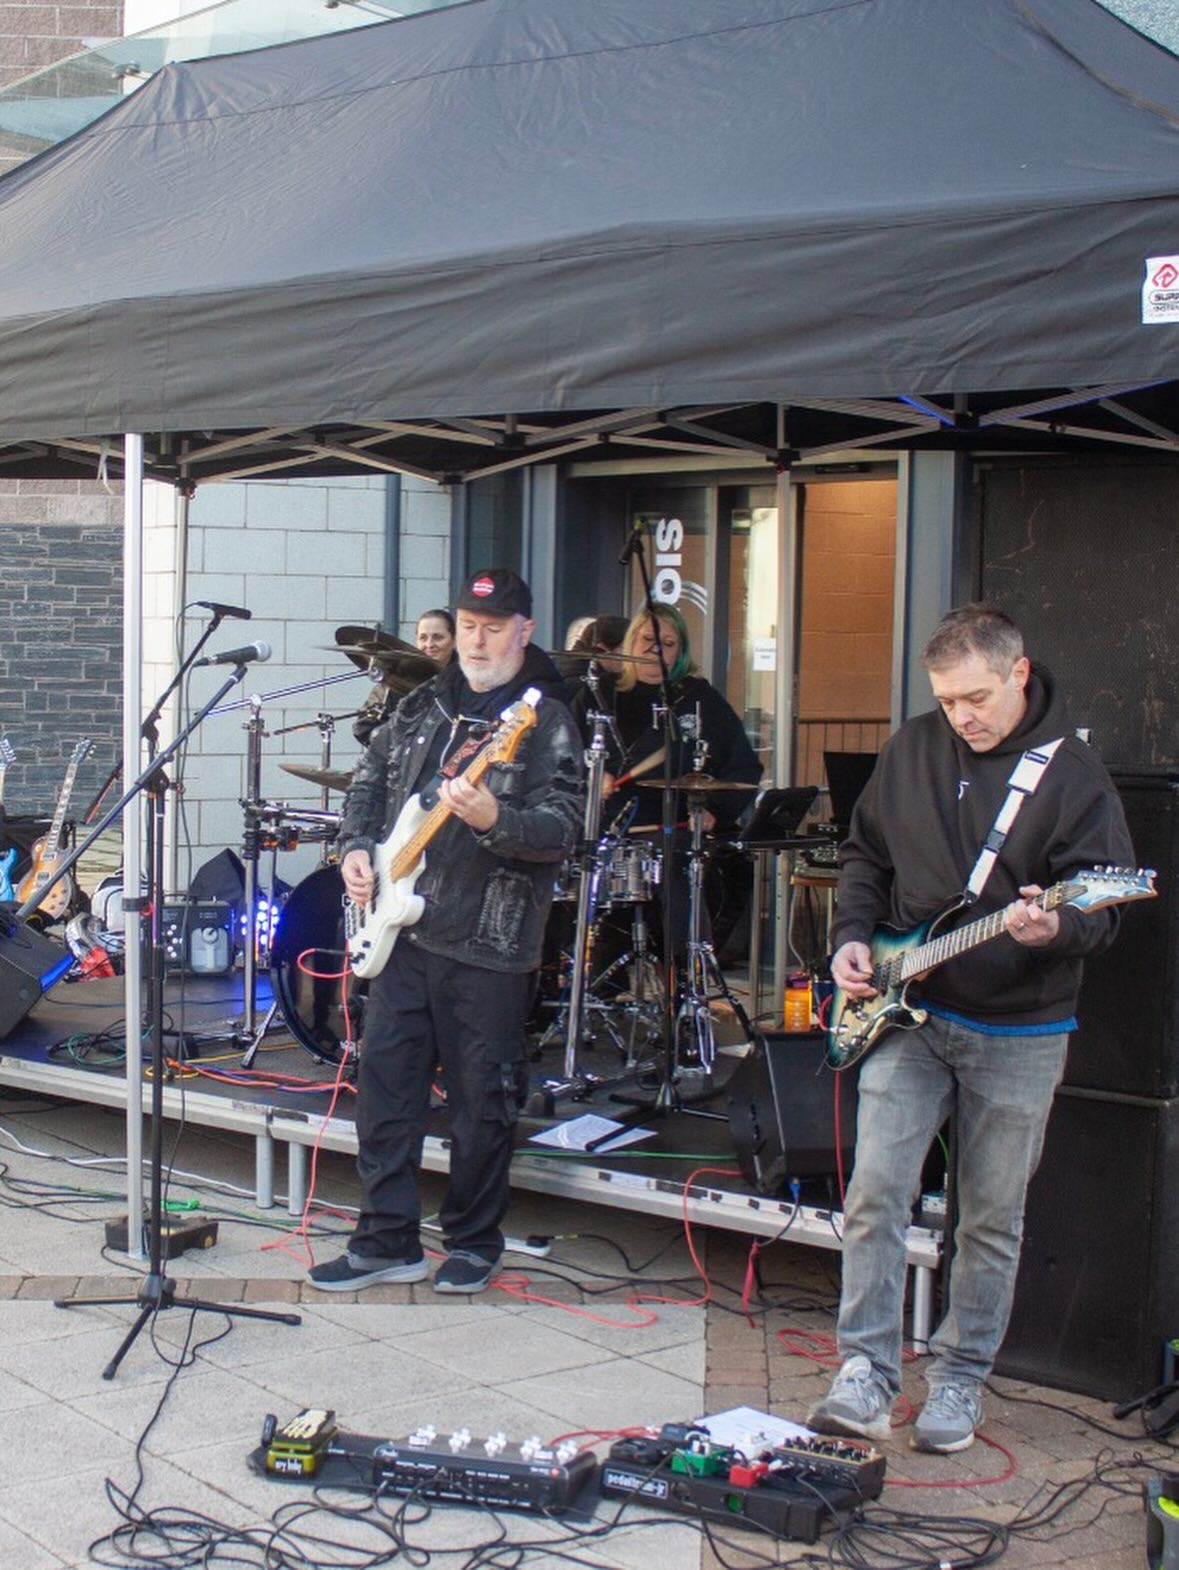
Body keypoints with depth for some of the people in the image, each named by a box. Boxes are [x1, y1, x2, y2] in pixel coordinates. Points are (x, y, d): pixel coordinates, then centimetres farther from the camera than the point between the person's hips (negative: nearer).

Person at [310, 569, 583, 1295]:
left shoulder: (546, 720, -7)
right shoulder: (423, 705, 12)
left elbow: (564, 827, -16)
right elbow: (371, 779, 21)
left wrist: (493, 818, -33)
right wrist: (356, 847, 4)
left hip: (489, 942, -5)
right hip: (404, 928, 6)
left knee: (482, 1101, 4)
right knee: (384, 1080, 6)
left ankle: (474, 1244, 20)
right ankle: (387, 1241, 16)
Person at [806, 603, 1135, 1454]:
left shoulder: (1073, 773, -7)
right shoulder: (911, 750, 5)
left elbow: (1105, 903, -10)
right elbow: (865, 853, 17)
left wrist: (1057, 927, -32)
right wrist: (853, 936, 1)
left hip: (1019, 1033, -2)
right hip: (906, 1012, 3)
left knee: (992, 1220, 7)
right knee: (875, 1192, -7)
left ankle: (960, 1379, 23)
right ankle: (865, 1374, 2)